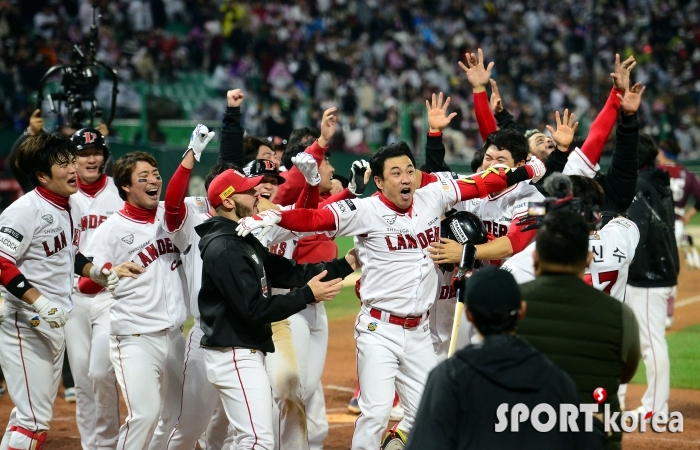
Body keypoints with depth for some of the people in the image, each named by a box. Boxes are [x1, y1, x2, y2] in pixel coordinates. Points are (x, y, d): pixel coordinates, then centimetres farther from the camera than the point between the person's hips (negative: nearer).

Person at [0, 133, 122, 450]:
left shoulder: (71, 207, 8)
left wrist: (96, 272, 5)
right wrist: (39, 303, -29)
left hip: (56, 322, 9)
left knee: (35, 413, 17)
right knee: (35, 418, -12)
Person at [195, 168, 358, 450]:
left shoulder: (246, 242, 14)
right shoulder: (223, 249, -19)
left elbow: (288, 272, 12)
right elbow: (255, 309, -23)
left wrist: (345, 264, 7)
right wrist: (307, 295, -22)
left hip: (248, 354, 11)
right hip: (235, 356, -11)